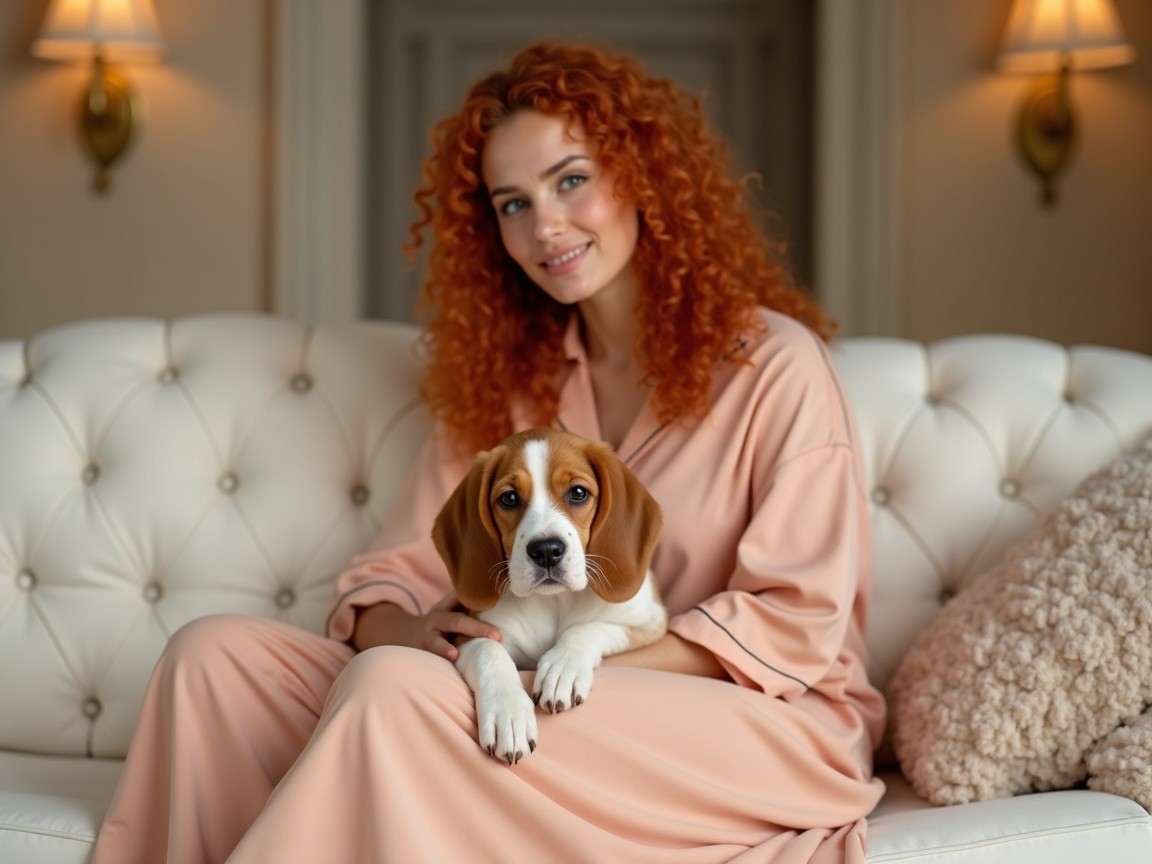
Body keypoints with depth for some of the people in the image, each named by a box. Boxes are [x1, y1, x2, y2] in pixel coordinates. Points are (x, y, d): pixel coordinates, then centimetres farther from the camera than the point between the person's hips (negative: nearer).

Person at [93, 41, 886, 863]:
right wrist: (404, 632, -16)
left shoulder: (774, 366, -3)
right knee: (215, 654, -15)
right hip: (565, 707, 6)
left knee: (392, 691, -32)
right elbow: (398, 571, 10)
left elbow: (798, 618, -10)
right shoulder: (506, 379, 16)